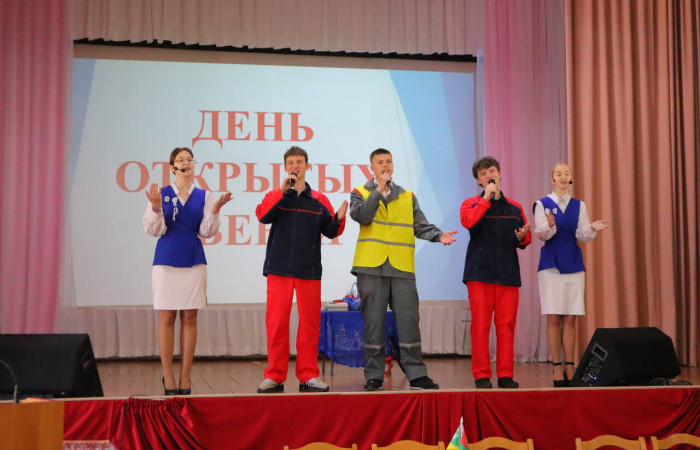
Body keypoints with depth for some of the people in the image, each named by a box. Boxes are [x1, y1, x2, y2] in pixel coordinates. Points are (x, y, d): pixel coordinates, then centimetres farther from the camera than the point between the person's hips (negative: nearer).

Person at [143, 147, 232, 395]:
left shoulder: (204, 196, 6)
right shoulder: (160, 194, 3)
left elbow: (206, 231, 0)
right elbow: (154, 230, -2)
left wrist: (215, 210, -15)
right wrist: (156, 208, -18)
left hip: (194, 261, 1)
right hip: (166, 260, -1)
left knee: (190, 319, 3)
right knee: (167, 319, 0)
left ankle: (185, 376, 10)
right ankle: (168, 375, 8)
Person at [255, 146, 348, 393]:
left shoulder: (319, 200, 9)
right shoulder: (275, 196, 6)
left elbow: (330, 232, 7)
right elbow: (262, 215, -14)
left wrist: (339, 219, -13)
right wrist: (284, 191, -18)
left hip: (309, 270, 1)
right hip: (279, 269, -1)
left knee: (310, 323, 4)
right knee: (276, 322, -1)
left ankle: (308, 376, 13)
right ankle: (274, 376, 8)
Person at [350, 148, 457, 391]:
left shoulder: (407, 196, 16)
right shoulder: (360, 193, 9)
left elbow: (420, 226, 8)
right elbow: (361, 216, -11)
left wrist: (439, 235, -10)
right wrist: (379, 189, -9)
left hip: (402, 268, 2)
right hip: (371, 267, -2)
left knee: (408, 321, -2)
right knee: (373, 322, 2)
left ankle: (416, 374, 2)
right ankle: (374, 375, 9)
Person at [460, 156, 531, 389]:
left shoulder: (514, 208, 15)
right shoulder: (472, 203, 6)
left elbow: (526, 238, 20)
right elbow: (468, 222, -17)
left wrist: (522, 238, -3)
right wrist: (487, 198, -13)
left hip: (508, 274, 3)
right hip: (480, 273, -3)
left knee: (506, 326, 2)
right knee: (480, 326, -3)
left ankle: (505, 375, 8)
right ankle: (482, 375, 3)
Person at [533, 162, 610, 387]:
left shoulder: (579, 206, 10)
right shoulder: (542, 204, 3)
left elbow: (582, 236, 2)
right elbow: (541, 234, -6)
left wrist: (593, 228, -19)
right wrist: (550, 227, -28)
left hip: (574, 265, 2)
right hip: (551, 265, -2)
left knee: (570, 318, 1)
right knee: (553, 318, -5)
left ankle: (569, 365, 7)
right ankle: (557, 366, 1)